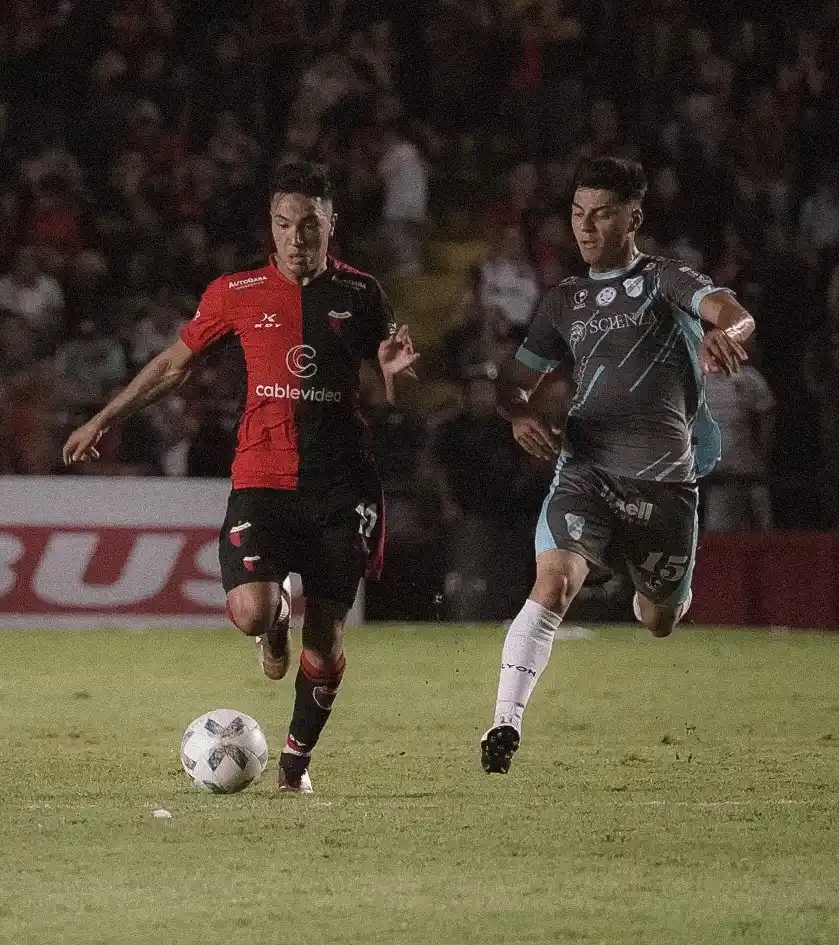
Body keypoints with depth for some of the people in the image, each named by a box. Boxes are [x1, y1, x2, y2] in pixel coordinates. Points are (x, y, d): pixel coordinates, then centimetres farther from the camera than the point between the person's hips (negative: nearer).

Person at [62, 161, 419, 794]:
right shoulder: (237, 294, 4)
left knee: (326, 638, -1)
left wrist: (394, 370, -9)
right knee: (250, 612, -22)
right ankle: (276, 621, 18)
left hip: (341, 485, 1)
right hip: (262, 478, -1)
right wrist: (104, 420, 20)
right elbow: (174, 365, 17)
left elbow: (391, 395, 16)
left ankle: (297, 758, 22)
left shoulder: (360, 294, 5)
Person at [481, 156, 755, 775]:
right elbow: (516, 380, 23)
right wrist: (521, 413, -3)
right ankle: (506, 725, -31)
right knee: (554, 583, -24)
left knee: (659, 623, 12)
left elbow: (733, 313, -16)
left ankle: (658, 591, 51)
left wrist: (727, 334, -42)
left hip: (663, 479, -1)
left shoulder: (664, 279, 3)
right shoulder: (565, 302, 16)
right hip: (585, 468, 1)